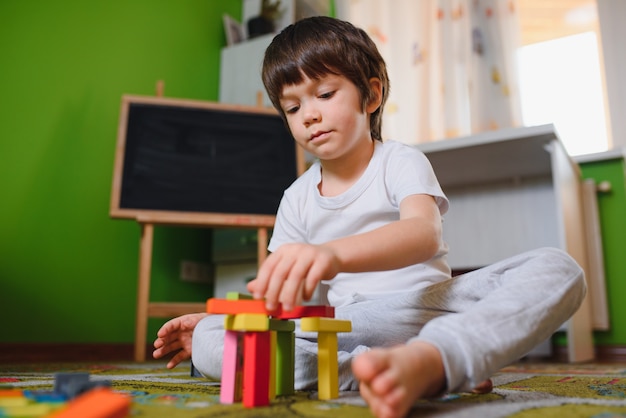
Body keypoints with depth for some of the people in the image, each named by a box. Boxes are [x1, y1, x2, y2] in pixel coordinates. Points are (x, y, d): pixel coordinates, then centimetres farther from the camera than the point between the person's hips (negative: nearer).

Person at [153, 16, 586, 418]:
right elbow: (273, 292, 17)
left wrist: (333, 253, -43)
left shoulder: (401, 161, -1)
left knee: (558, 268, -25)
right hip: (350, 324, 3)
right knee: (209, 339, -20)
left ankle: (426, 359, -52)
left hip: (429, 306, -2)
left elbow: (425, 235, -24)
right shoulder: (297, 198, 12)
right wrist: (213, 318, -1)